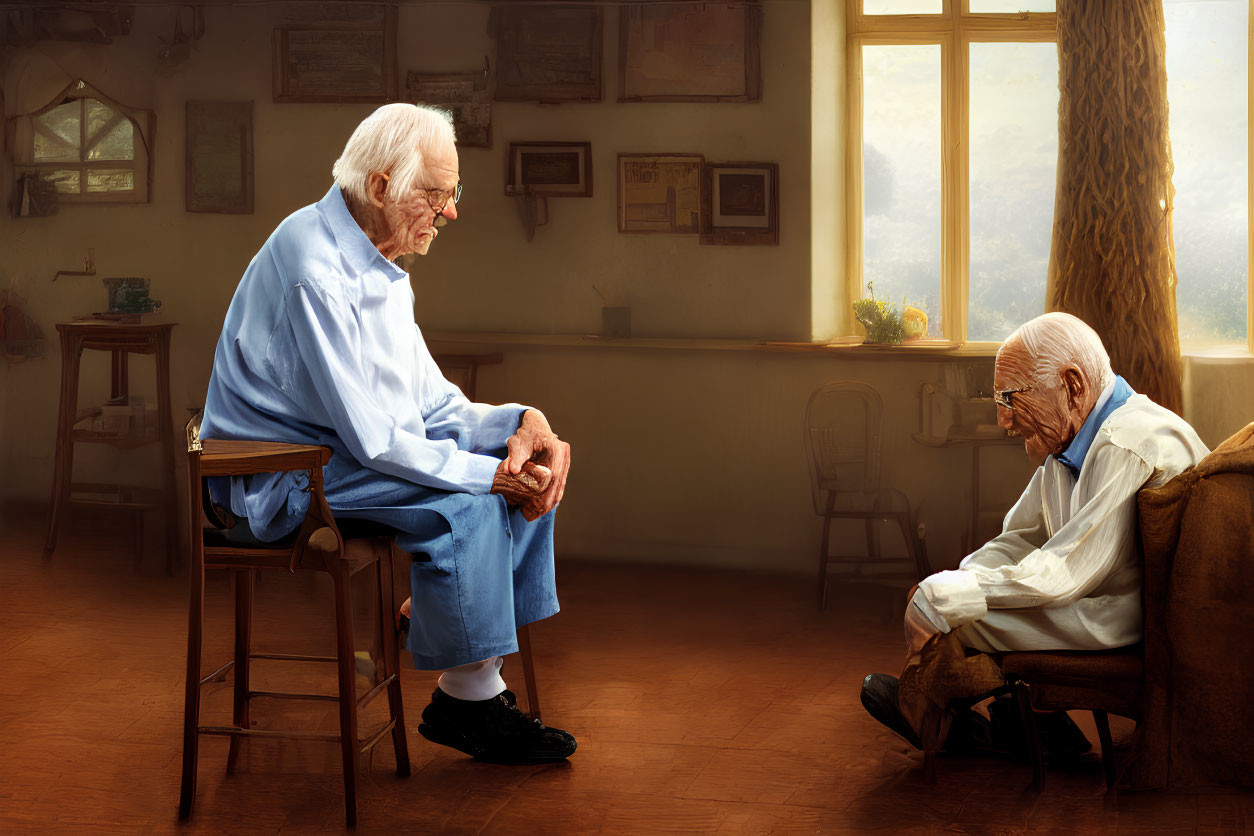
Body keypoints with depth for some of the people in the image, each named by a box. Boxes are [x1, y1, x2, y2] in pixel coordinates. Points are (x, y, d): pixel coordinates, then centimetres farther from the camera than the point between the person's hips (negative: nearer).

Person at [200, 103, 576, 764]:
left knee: (530, 464, -2)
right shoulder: (316, 272, -23)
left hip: (349, 446, 10)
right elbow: (374, 439, -26)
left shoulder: (373, 261, 9)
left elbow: (430, 400, 9)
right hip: (283, 478, -10)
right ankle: (464, 700, -12)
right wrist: (492, 473, -23)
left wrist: (518, 420, -9)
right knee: (464, 502, -28)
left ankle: (483, 680, -3)